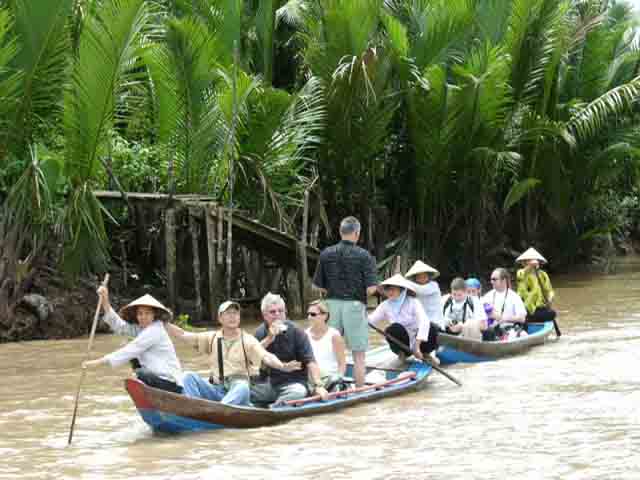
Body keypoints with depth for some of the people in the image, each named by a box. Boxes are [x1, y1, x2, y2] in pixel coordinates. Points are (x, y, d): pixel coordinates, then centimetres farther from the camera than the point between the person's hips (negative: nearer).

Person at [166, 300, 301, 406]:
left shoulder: (247, 340, 4)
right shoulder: (212, 338, 15)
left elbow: (266, 356, -12)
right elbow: (182, 335, 11)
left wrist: (282, 366, -32)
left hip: (238, 390, -3)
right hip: (216, 391, 4)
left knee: (242, 386, -37)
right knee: (189, 377, -16)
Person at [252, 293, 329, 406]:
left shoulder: (296, 332, -4)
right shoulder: (260, 333, 7)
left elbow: (310, 361, -9)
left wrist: (318, 386, -22)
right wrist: (269, 339, -16)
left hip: (293, 382, -3)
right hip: (268, 383, 3)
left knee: (298, 392, -37)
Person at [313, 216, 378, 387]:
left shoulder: (326, 254, 1)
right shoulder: (364, 256, -9)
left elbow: (318, 286, 2)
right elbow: (371, 289, -13)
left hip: (332, 304, 3)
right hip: (355, 305, -3)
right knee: (358, 355, 6)